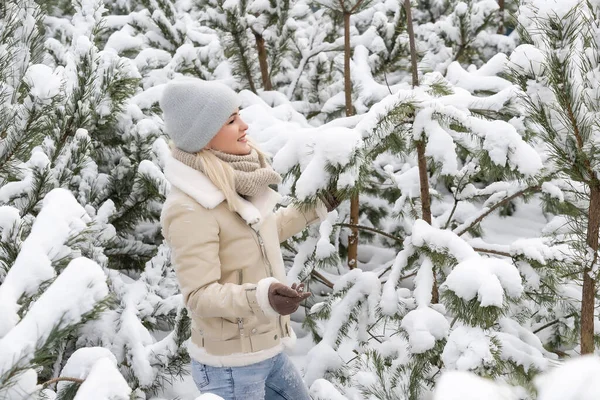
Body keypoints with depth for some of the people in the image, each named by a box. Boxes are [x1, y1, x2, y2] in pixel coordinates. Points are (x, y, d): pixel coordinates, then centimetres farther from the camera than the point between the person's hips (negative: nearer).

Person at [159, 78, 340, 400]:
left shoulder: (232, 182, 0)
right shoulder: (189, 209, -26)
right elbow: (199, 295, -26)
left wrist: (314, 209, 21)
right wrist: (262, 296, -40)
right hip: (230, 365, -8)